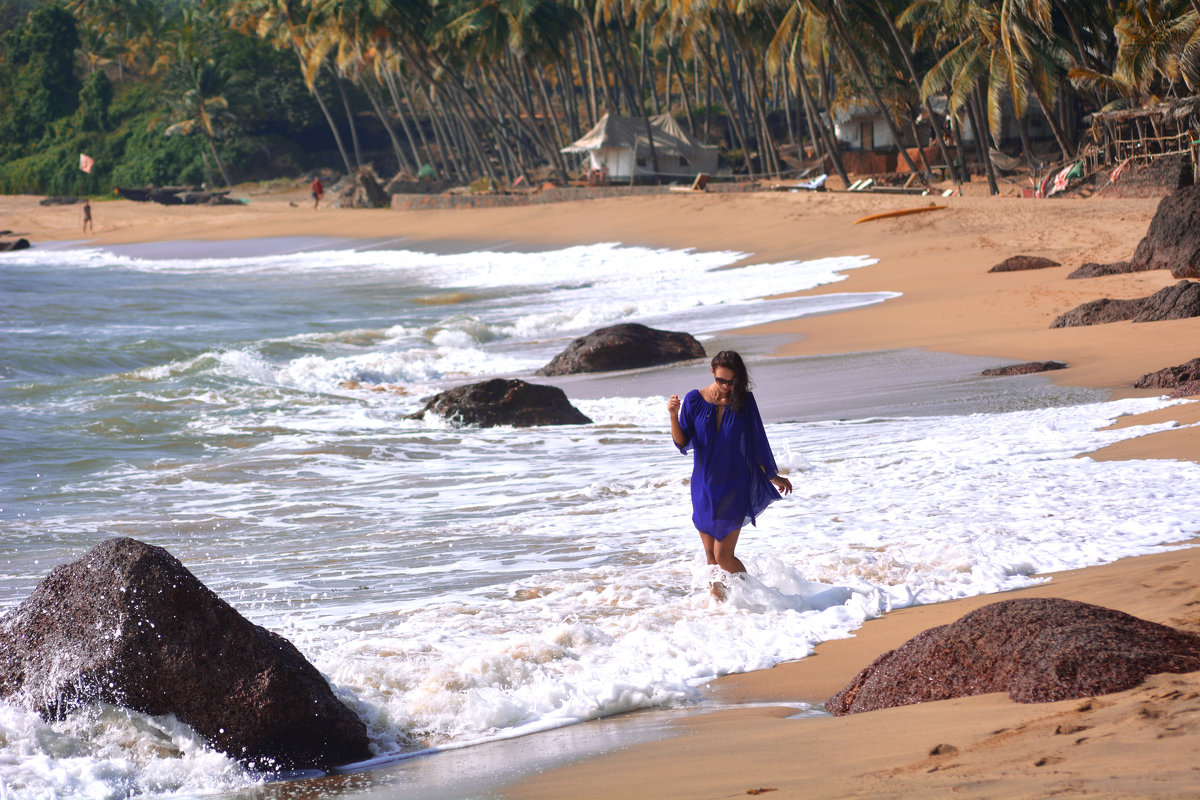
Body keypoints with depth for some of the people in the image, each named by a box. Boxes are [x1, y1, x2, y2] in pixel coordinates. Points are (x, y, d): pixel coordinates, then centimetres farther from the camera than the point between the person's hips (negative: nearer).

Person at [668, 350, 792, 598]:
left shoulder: (744, 401, -5)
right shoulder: (694, 400, -3)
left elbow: (757, 441, 6)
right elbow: (682, 443, -4)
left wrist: (772, 476, 14)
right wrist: (673, 415, -22)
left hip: (735, 487, -2)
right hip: (704, 485, 2)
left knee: (723, 556, -7)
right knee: (710, 555, 6)